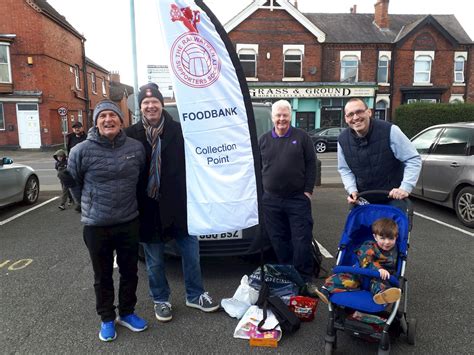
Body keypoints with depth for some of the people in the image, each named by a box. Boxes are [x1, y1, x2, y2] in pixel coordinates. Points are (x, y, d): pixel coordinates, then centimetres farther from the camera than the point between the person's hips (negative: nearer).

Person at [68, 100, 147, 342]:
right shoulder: (82, 150, -11)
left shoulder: (136, 147, -3)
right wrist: (90, 204, 7)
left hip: (129, 222, 2)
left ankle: (127, 313, 36)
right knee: (103, 276, 13)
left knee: (129, 272, 15)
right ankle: (107, 319, 33)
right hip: (96, 226, -2)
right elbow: (73, 183, 3)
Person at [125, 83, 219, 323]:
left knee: (191, 252, 12)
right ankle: (161, 300, 35)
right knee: (154, 261, 13)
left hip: (178, 204, 1)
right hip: (148, 208, -1)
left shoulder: (178, 130, 0)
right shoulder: (131, 135, -2)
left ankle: (195, 295, 33)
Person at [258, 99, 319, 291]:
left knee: (302, 240, 0)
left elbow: (311, 164, 0)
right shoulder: (263, 140, 10)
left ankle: (304, 279, 14)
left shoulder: (301, 137, 2)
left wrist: (308, 190, -6)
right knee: (279, 241, 10)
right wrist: (261, 190, 6)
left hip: (298, 199, -2)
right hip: (271, 200, 3)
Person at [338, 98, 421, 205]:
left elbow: (413, 160, -13)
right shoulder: (343, 140, -6)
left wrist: (405, 188, -24)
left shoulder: (389, 131, -18)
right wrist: (352, 190, -10)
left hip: (393, 197, -3)